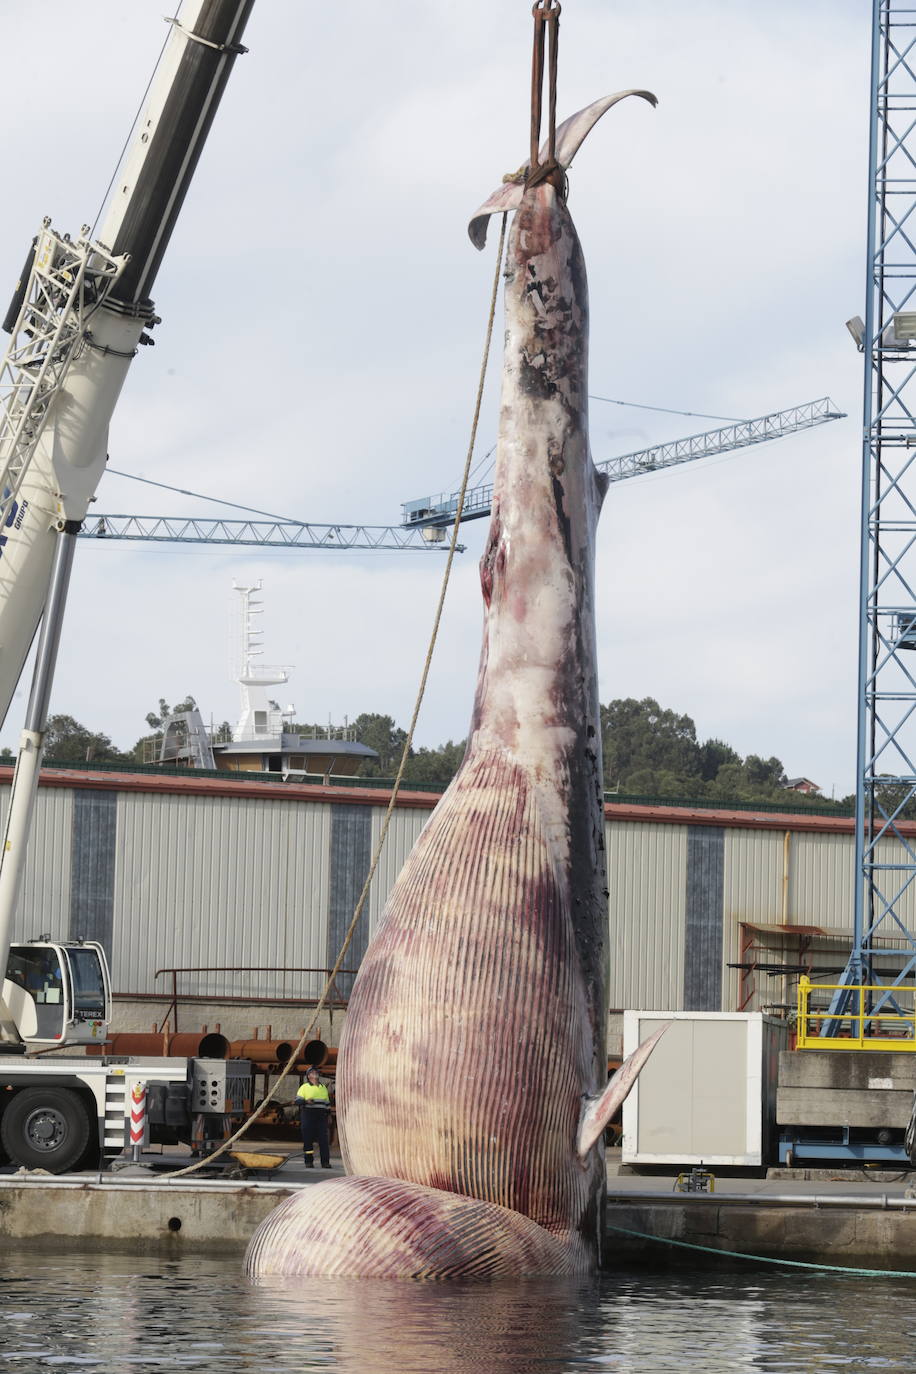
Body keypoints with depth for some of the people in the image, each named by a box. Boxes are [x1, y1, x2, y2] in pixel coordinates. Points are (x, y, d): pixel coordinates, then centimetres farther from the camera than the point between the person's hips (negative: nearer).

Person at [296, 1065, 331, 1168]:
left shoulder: (323, 1087, 21)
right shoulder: (304, 1087, 7)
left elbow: (327, 1102, 25)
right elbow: (298, 1100, -2)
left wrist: (329, 1114, 16)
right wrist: (306, 1101, -20)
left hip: (321, 1116, 3)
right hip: (308, 1115, -3)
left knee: (323, 1138, -5)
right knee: (308, 1139, -4)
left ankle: (325, 1162, -6)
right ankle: (309, 1162, 1)